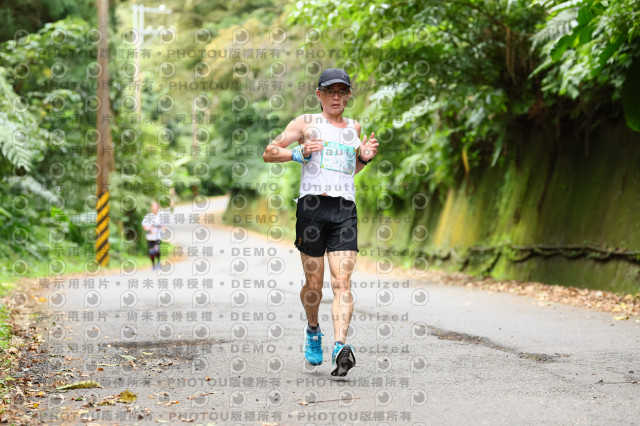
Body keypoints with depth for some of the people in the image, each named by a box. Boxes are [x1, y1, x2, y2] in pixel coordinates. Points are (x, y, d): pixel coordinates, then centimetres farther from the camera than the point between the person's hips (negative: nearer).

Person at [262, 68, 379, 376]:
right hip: (312, 205, -2)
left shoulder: (354, 127, 21)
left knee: (342, 281, -12)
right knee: (313, 284, 3)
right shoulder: (306, 123, 9)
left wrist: (365, 157, 14)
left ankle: (340, 346, -23)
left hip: (345, 209, 2)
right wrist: (299, 153, -9)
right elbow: (269, 153, 8)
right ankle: (312, 330, 31)